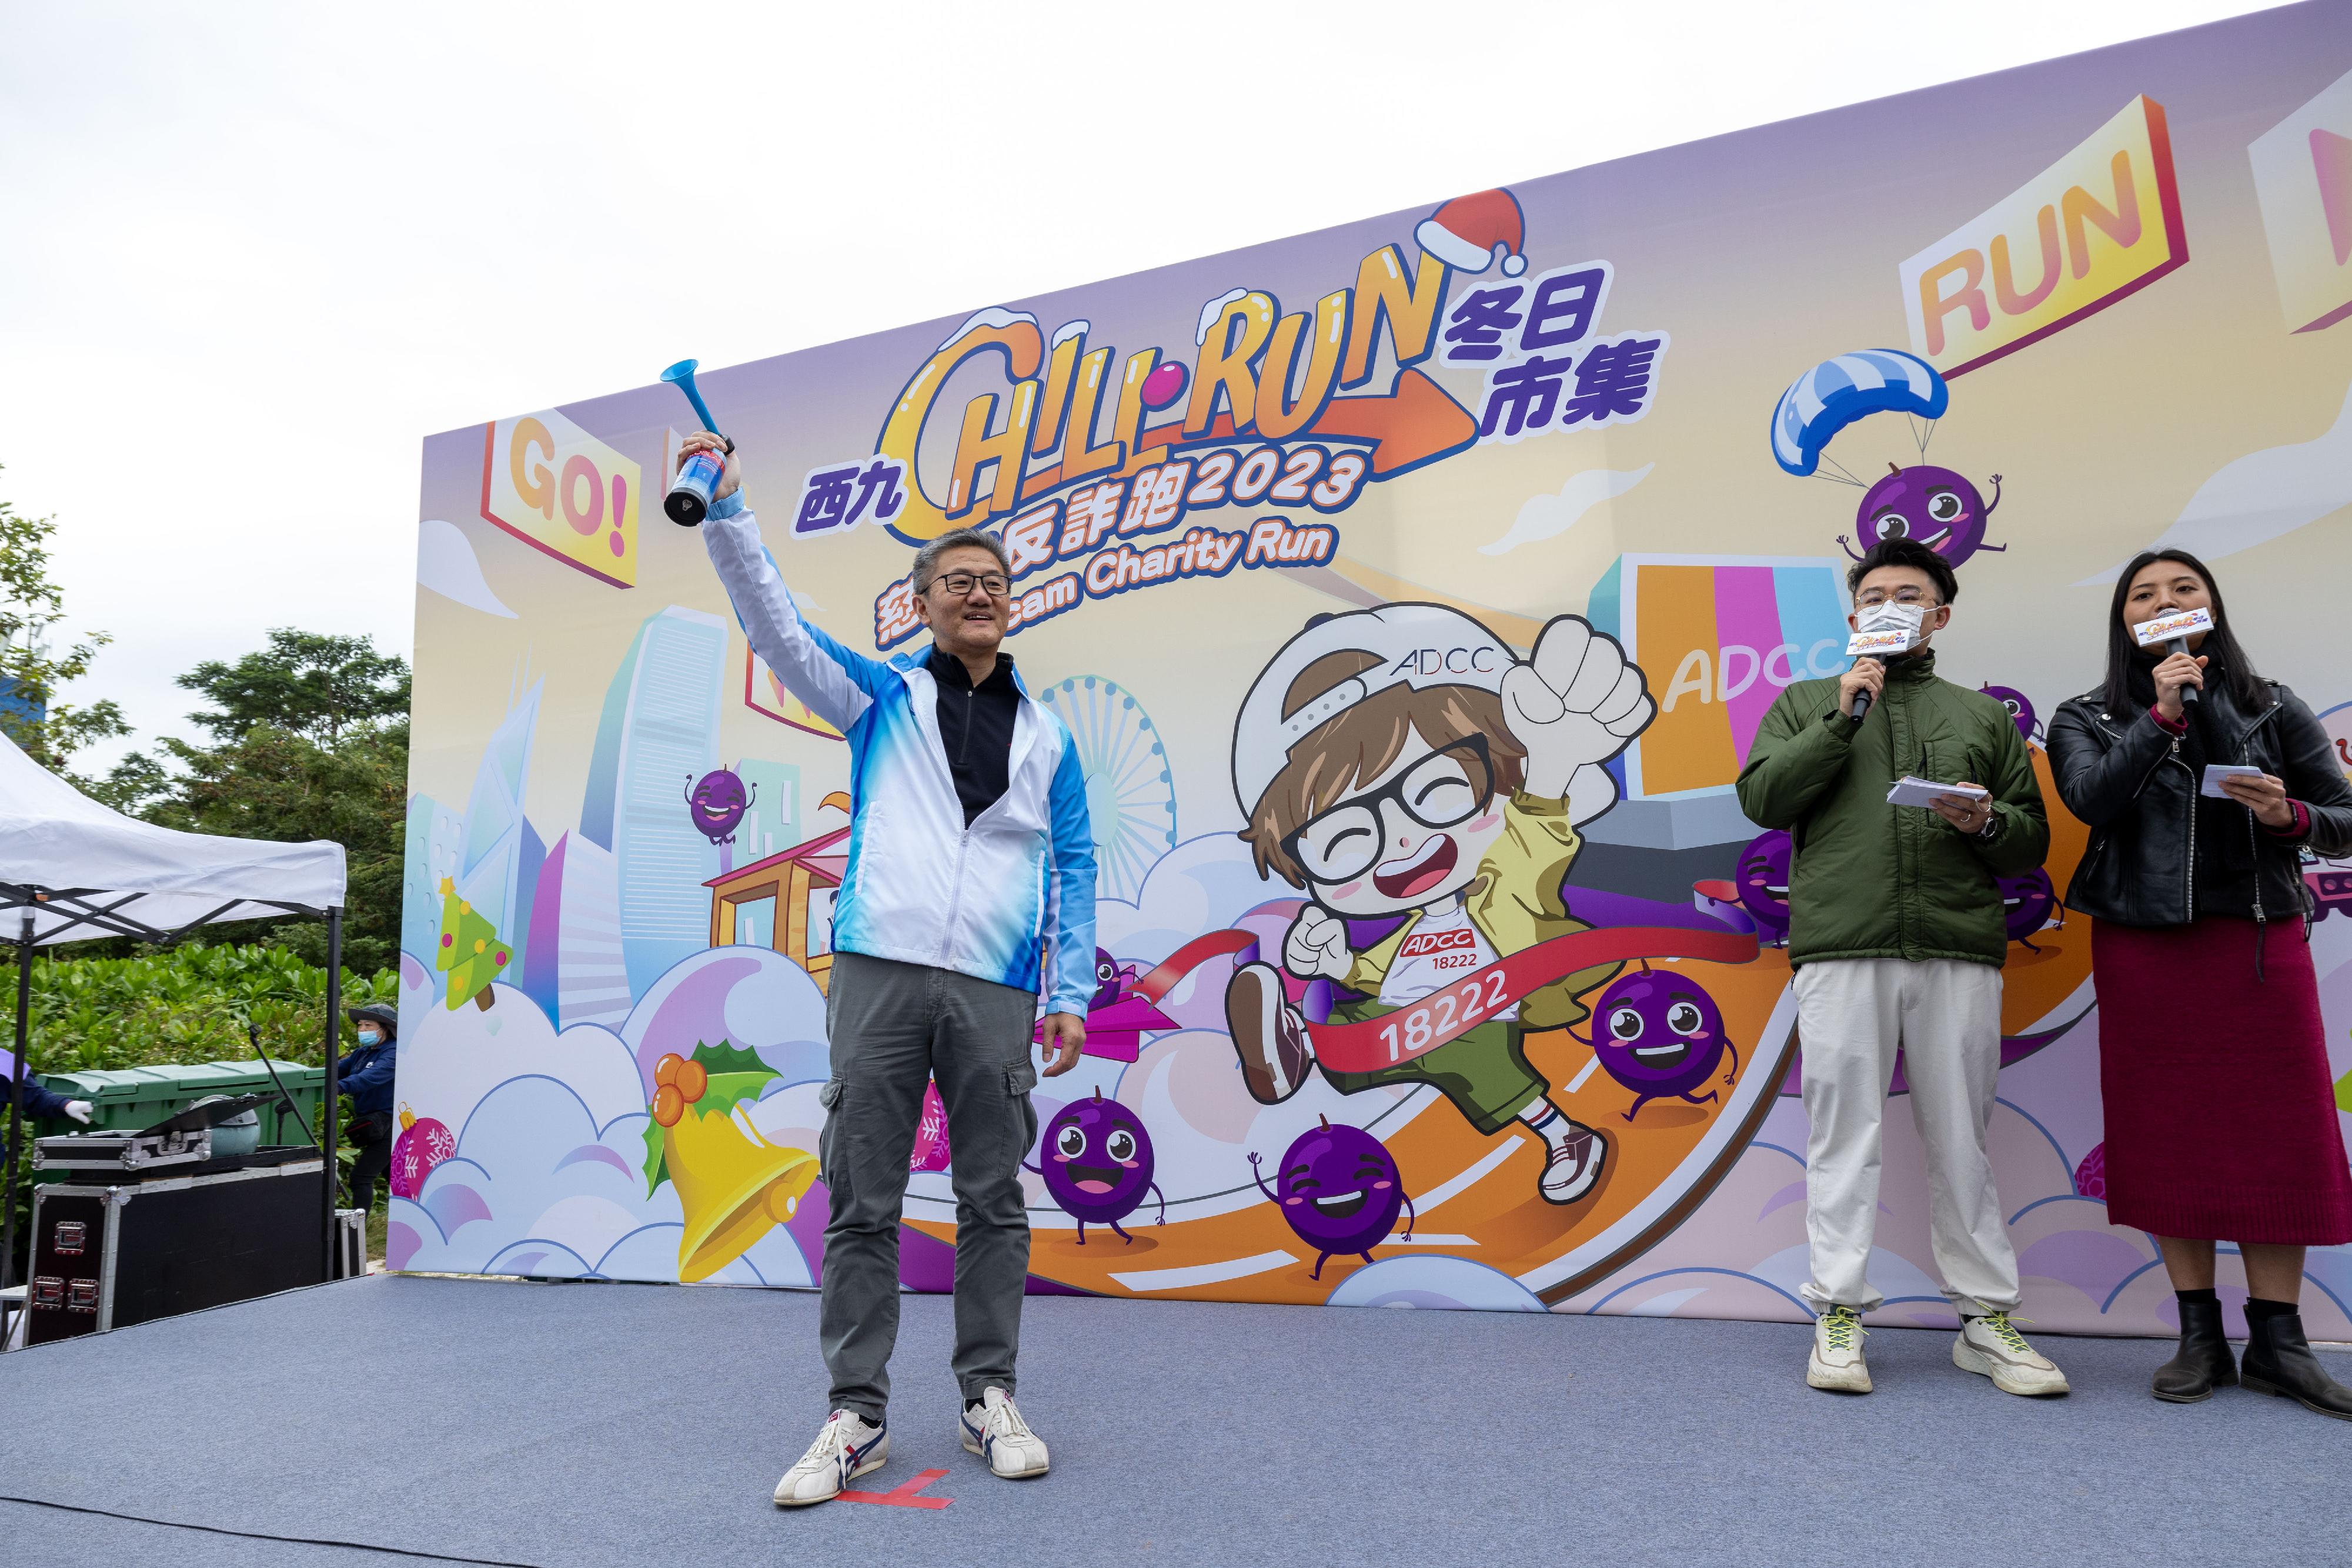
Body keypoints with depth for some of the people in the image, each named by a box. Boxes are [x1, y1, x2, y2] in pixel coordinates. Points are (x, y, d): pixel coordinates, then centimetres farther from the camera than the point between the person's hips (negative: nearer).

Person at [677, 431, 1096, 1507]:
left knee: (993, 1200, 7)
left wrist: (1072, 993, 5)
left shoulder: (1046, 735, 15)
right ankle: (857, 1415, 14)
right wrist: (727, 510, -9)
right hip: (879, 973, -1)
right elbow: (776, 624, 2)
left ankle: (990, 1398, 21)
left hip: (996, 990, 1)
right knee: (862, 1202, 3)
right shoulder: (880, 696, 12)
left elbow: (1073, 868, 13)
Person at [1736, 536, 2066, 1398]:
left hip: (1960, 950, 2)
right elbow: (1761, 797, 1)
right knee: (1845, 1132, 0)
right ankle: (1839, 1315, 7)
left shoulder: (1984, 716, 20)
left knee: (1960, 1137, 6)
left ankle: (1986, 1319, 16)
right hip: (1841, 947, -1)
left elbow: (2032, 839, 17)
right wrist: (1842, 716, -3)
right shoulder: (1807, 704, 16)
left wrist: (1986, 823, -5)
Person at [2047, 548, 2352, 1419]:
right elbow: (2091, 799, -12)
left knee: (2279, 1131, 0)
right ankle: (2200, 1337, 13)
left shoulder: (2273, 711, 9)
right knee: (2166, 1132, 2)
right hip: (2143, 948, -1)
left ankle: (2277, 1340, 12)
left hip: (2260, 943, 1)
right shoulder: (2088, 718, 7)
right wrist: (2162, 716, -16)